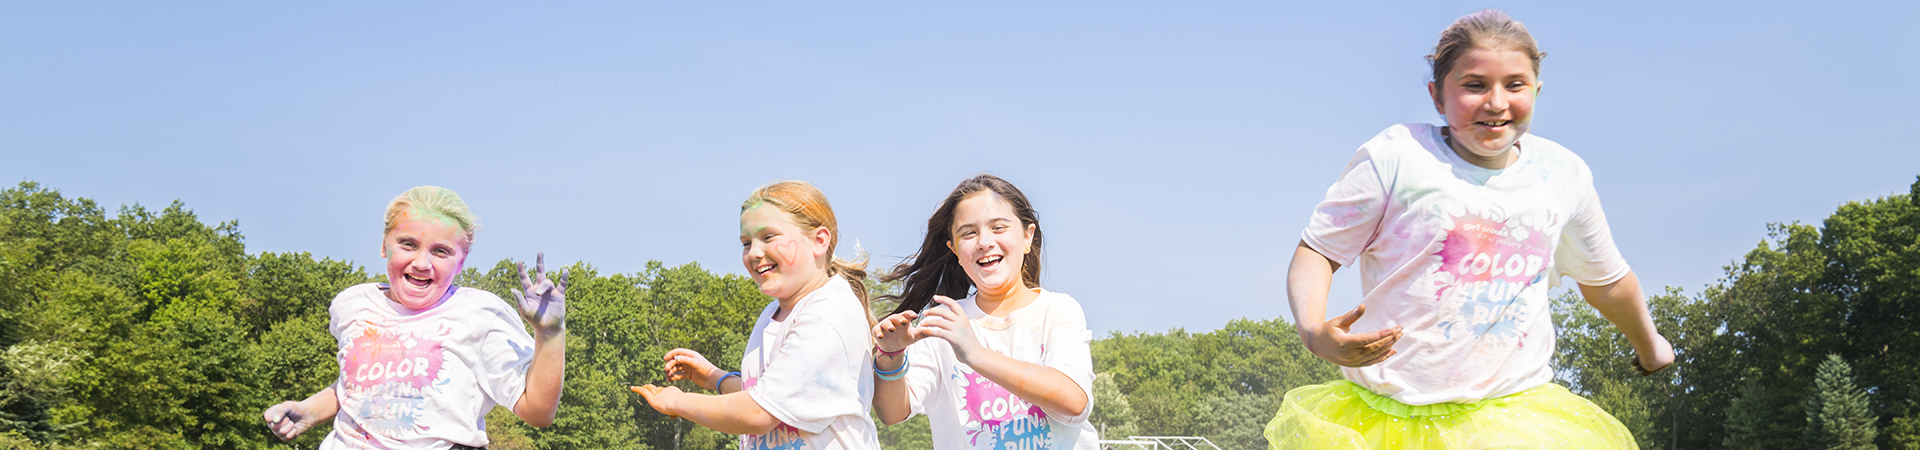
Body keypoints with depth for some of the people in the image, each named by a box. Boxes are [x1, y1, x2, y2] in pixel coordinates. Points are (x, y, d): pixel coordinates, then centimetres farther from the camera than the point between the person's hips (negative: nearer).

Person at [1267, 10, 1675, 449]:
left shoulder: (1565, 174, 6)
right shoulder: (1396, 157, -8)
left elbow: (1605, 280, 24)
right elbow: (1317, 251, -3)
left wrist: (1650, 347, 40)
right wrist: (1314, 333, -22)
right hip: (1394, 414, -3)